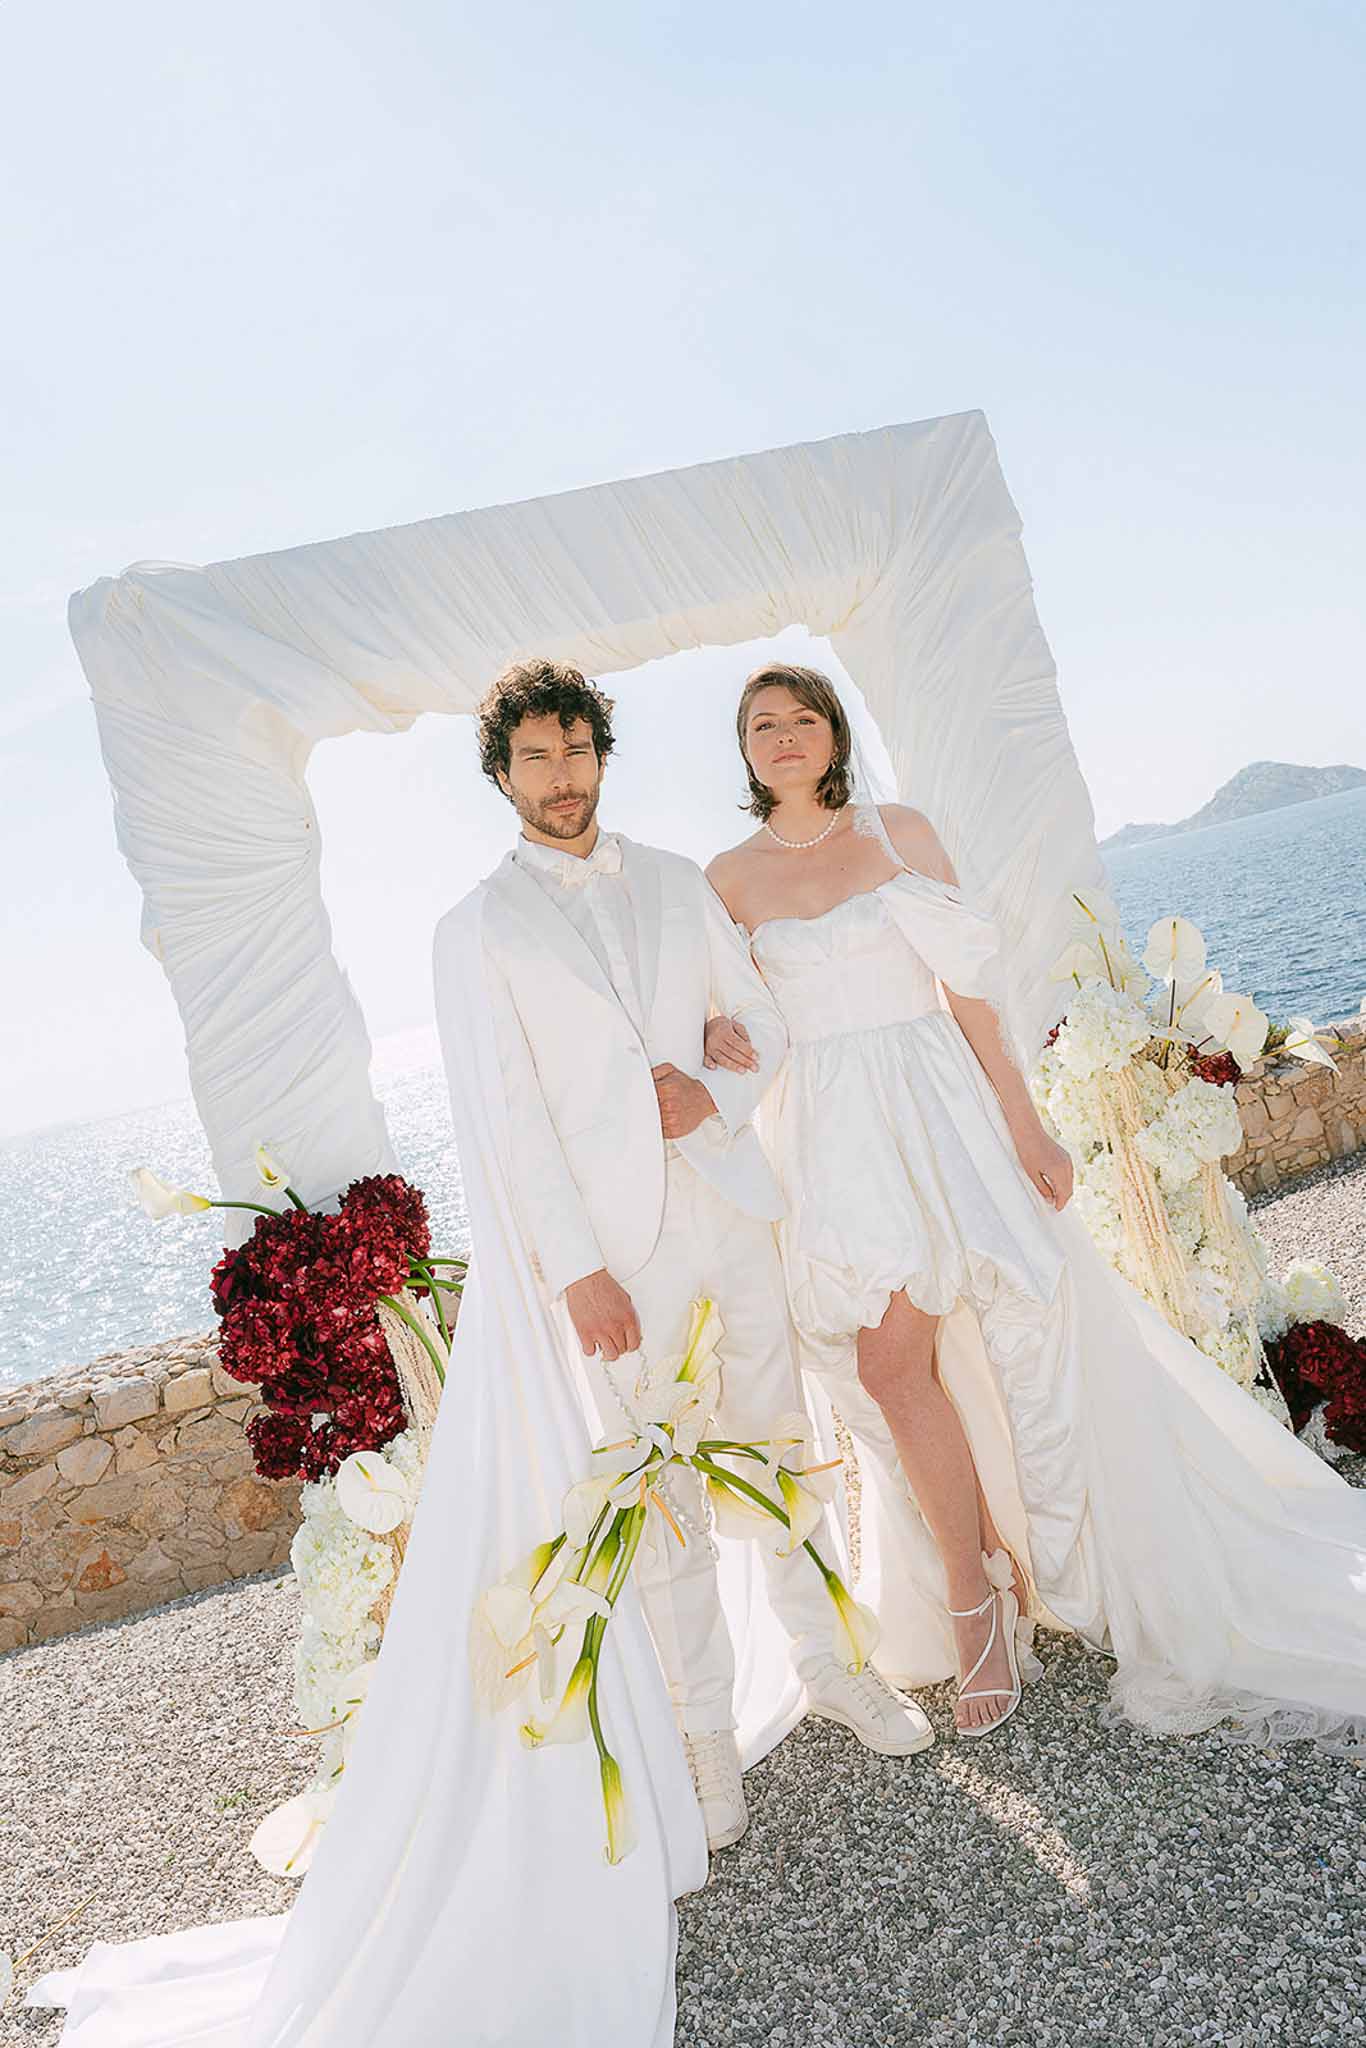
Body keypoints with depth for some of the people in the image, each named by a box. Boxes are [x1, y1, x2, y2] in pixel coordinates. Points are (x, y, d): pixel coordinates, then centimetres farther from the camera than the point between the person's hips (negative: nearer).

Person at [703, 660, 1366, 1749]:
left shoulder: (901, 832, 2)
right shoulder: (731, 876, 6)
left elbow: (968, 985, -1)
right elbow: (724, 1004, 14)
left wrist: (1023, 1126, -5)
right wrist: (717, 1031, -10)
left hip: (937, 1105, -1)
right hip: (831, 1133, 1)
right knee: (889, 1366, -3)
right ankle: (978, 1604, 16)